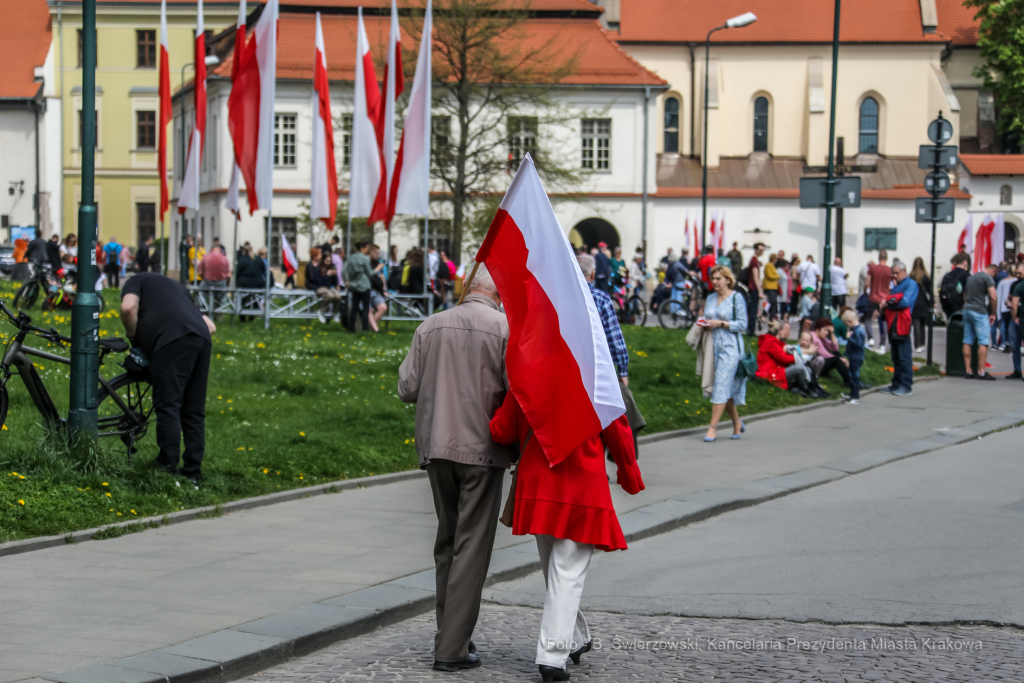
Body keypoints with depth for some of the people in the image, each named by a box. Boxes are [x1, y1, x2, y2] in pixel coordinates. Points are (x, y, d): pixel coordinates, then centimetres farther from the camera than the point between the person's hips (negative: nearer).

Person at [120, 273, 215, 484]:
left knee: (168, 407, -5)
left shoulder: (136, 281, 21)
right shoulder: (178, 287, 39)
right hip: (202, 339, 7)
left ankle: (167, 467, -8)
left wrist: (133, 338, 13)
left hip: (173, 341, -7)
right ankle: (193, 472, 10)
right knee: (194, 412, 10)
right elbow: (210, 325, 31)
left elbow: (128, 308, -3)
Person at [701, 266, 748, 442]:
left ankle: (713, 427, -12)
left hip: (730, 347, -6)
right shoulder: (710, 298, 14)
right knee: (725, 388, 9)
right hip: (713, 346, 6)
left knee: (722, 386, -11)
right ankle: (737, 422, 26)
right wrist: (704, 324, -1)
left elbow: (742, 324, -7)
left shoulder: (736, 298, -4)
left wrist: (720, 323, -14)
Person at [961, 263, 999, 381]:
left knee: (967, 342, 6)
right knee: (983, 342, -5)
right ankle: (981, 372, -9)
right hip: (980, 312, -7)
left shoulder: (970, 278, 18)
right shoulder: (988, 278, -6)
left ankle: (968, 371, 7)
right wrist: (993, 313, -5)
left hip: (967, 310, 7)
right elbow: (993, 297, -15)